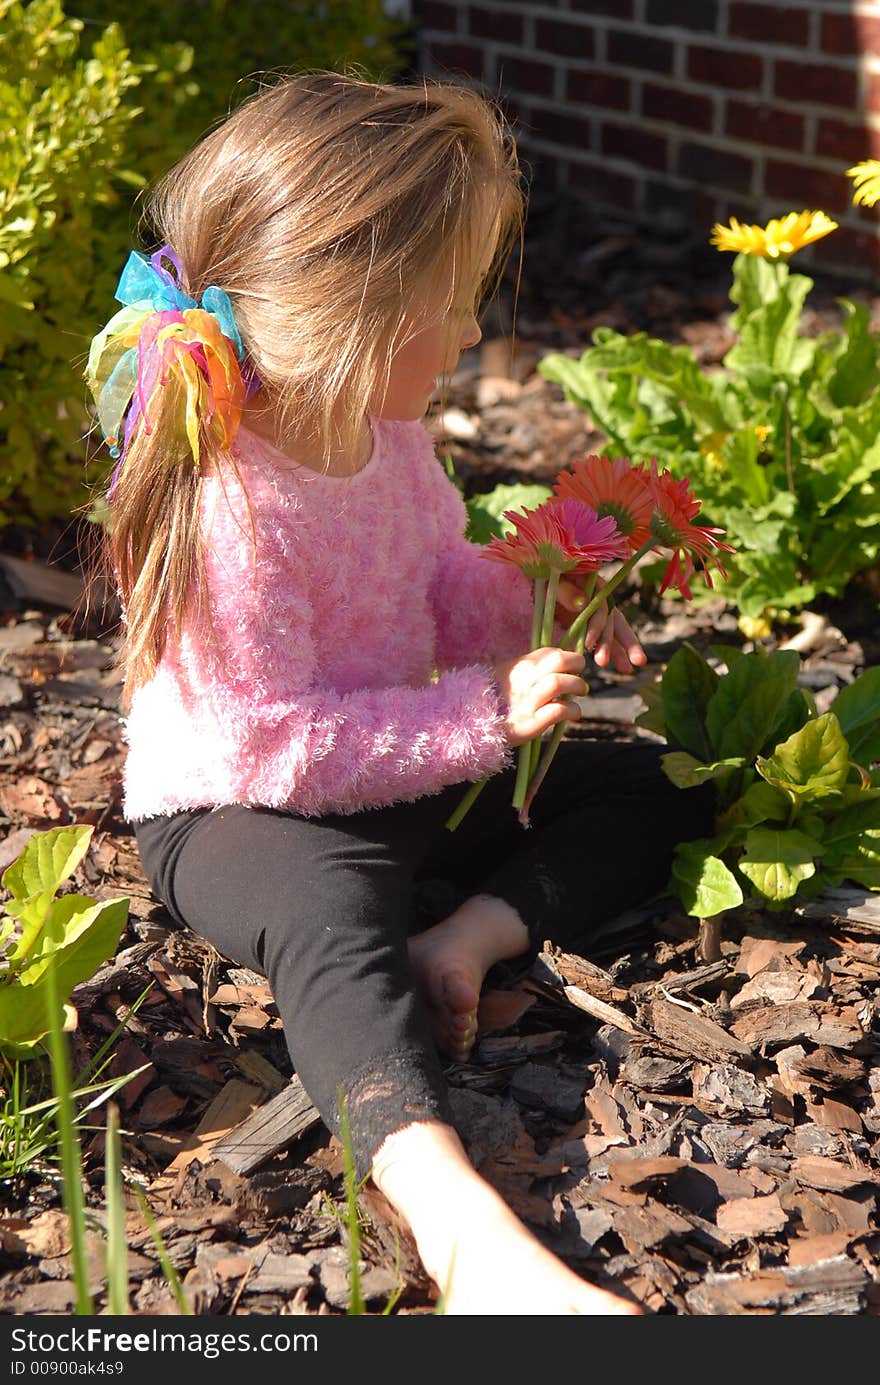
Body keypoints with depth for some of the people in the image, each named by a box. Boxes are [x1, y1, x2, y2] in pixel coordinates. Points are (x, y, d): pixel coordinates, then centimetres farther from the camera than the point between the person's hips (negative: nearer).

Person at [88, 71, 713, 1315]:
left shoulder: (385, 428, -3)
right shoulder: (225, 507, -29)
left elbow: (443, 580, 13)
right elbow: (272, 746, -28)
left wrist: (535, 615, -8)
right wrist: (485, 711, -27)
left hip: (400, 777, 9)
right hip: (231, 813, -8)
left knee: (652, 787, 6)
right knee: (330, 912, -41)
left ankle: (468, 935, -15)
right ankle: (468, 1234, -59)